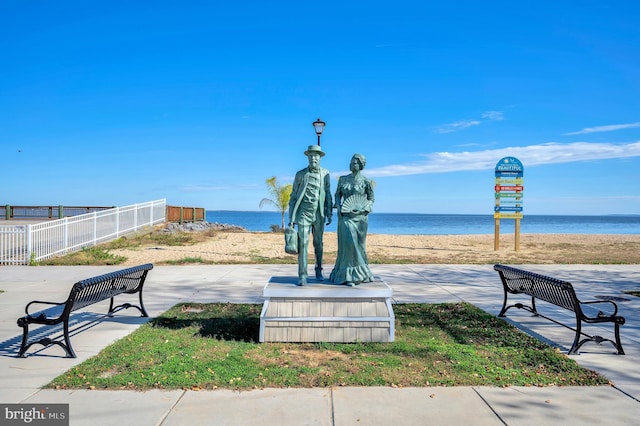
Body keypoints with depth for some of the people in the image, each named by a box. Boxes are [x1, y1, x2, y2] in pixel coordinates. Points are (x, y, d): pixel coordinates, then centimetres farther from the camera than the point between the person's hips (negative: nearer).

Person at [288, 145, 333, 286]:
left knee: (318, 243, 11)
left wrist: (330, 214, 3)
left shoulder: (325, 174, 3)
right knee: (303, 243, -8)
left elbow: (328, 195, 8)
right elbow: (293, 196, 1)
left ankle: (318, 270, 29)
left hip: (319, 214, 2)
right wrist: (291, 217, -3)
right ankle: (302, 275, -3)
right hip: (304, 213, -2)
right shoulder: (300, 174, -2)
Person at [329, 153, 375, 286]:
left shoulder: (366, 182, 0)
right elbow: (337, 194, 15)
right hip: (345, 216, 1)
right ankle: (349, 275, -4)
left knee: (358, 245, 5)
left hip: (360, 217, -1)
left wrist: (363, 210, -9)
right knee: (348, 243, -12)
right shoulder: (342, 179, 8)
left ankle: (356, 273, 22)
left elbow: (371, 199, 7)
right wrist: (338, 207, -3)